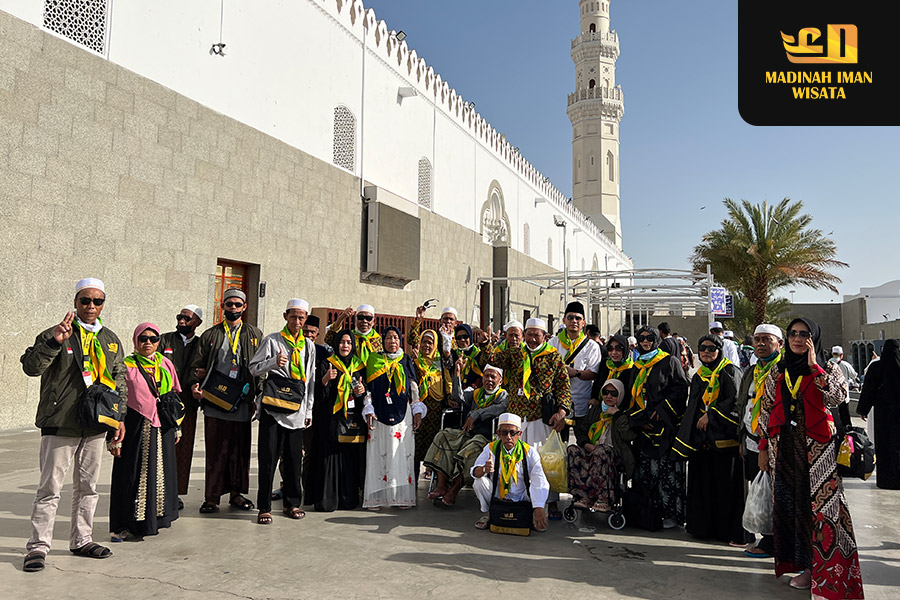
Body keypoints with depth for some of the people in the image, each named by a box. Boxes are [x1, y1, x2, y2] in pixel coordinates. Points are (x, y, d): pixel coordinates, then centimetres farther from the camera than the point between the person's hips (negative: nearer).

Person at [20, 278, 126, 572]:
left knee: (88, 486, 13)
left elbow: (119, 382, 16)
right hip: (60, 425, -5)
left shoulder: (111, 341, 12)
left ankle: (81, 540, 25)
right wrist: (54, 341, -29)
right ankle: (38, 546, 8)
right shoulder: (55, 335, -2)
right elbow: (31, 367, -16)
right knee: (50, 487, -2)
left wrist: (120, 418, 8)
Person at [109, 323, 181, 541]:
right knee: (134, 472, -3)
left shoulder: (166, 364, 10)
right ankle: (124, 526, 5)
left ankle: (156, 518, 25)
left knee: (161, 472, 10)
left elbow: (176, 396, 16)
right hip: (136, 427, -4)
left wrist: (177, 426, 15)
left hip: (162, 428, 4)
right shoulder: (127, 366, -1)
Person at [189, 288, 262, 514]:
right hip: (214, 403, 0)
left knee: (240, 450, 6)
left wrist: (259, 396, 2)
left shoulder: (255, 335, 12)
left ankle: (235, 493, 18)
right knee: (215, 451, 1)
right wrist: (195, 385, -4)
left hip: (242, 404, 1)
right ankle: (212, 497, 9)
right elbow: (197, 365, 14)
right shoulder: (210, 335, 12)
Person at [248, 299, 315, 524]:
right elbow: (253, 368, 1)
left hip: (297, 409, 4)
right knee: (268, 458, -4)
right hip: (273, 407, -4)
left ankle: (291, 504, 20)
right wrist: (273, 362, -18)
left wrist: (309, 410, 16)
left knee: (294, 459, 7)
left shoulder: (309, 345, 16)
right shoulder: (272, 340, 4)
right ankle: (264, 508, 4)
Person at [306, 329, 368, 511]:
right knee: (329, 457, -7)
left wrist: (362, 391, -4)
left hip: (353, 421, 3)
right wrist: (325, 380, -23)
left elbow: (364, 398, 19)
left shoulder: (360, 367, 14)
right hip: (331, 420, -3)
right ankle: (325, 500, -1)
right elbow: (319, 395, -5)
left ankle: (348, 499, 9)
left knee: (351, 460, 2)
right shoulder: (326, 365, 3)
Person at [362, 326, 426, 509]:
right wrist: (368, 411, -5)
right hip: (380, 414, -1)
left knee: (402, 454, 0)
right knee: (379, 454, -2)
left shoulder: (406, 361, 12)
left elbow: (414, 388, 12)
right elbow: (368, 387, 5)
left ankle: (402, 496, 5)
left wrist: (417, 411, 4)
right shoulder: (374, 360, 8)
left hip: (403, 415, 1)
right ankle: (376, 497, 3)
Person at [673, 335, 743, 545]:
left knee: (726, 484, -5)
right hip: (702, 438, 6)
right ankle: (704, 526, 16)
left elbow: (735, 401, -12)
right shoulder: (699, 375, 18)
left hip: (724, 437, -6)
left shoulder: (730, 371, -2)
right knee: (704, 481, 7)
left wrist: (710, 415, -13)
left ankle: (732, 531, 1)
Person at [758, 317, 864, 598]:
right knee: (790, 504, 5)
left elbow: (837, 397, -17)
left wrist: (814, 367, -17)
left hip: (817, 448, -3)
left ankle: (821, 568, 5)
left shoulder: (828, 369, 3)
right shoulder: (777, 373, 11)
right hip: (784, 447, 3)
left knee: (818, 503, -5)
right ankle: (803, 564, 17)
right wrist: (763, 447, 8)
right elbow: (766, 412, 11)